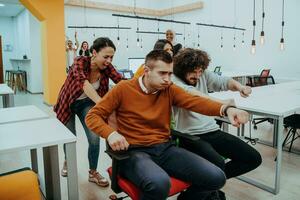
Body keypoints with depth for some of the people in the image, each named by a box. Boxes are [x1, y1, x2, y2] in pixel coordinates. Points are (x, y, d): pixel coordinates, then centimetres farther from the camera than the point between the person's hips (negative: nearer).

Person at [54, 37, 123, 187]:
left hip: (87, 103, 3)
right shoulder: (80, 62, -32)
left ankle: (93, 173, 12)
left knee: (94, 138, -10)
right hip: (69, 103, -2)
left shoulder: (106, 67, -19)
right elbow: (84, 83, -50)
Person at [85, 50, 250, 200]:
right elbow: (92, 116, 0)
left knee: (216, 177, -9)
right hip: (135, 151, -4)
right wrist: (110, 133, -21)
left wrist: (225, 109, -29)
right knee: (159, 183, -38)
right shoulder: (123, 89, -3)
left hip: (165, 148, 5)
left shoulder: (170, 90, 7)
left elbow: (195, 102, -10)